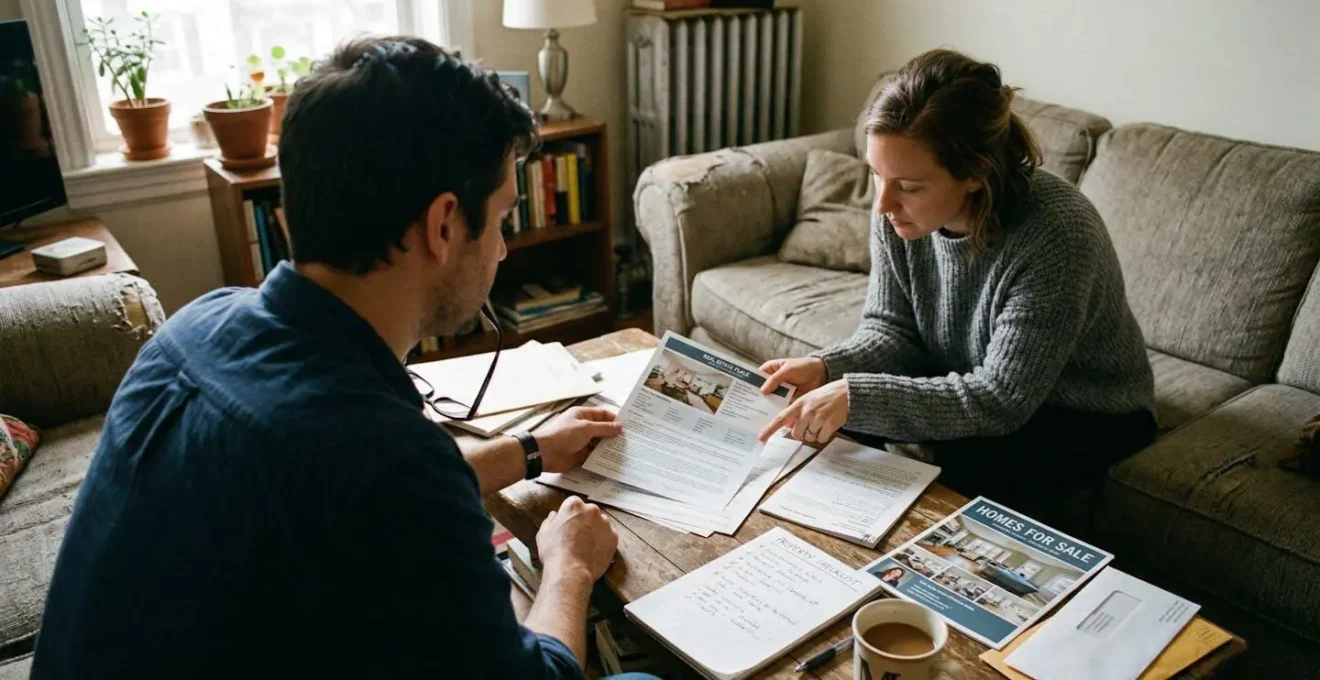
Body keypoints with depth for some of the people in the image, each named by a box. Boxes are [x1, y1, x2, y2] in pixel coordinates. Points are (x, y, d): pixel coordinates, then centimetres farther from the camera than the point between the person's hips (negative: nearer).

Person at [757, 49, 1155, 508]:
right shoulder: (898, 209, -18)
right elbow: (891, 328, -6)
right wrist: (827, 368, -27)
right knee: (822, 416, -11)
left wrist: (857, 397, -40)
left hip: (1084, 416, -5)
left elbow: (1001, 401, -32)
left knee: (954, 473, -30)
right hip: (968, 385, 5)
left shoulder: (1055, 235, -35)